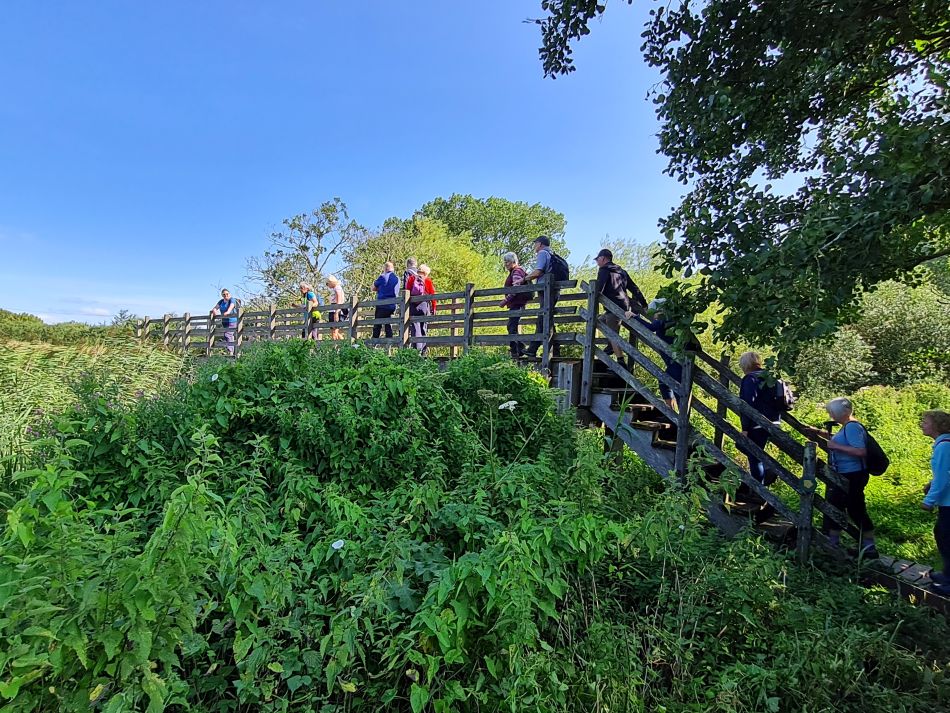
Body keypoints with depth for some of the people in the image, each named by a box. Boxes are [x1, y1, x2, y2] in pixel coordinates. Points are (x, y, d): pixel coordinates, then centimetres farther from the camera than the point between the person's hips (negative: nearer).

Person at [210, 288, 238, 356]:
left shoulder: (232, 300, -7)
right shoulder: (221, 301, 13)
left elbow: (231, 306, -26)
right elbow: (215, 308, 7)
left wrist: (228, 312, -46)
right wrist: (214, 311, -17)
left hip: (232, 321, -7)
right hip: (224, 321, 7)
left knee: (228, 335, -19)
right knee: (230, 336, 10)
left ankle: (230, 352, -23)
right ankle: (231, 351, 14)